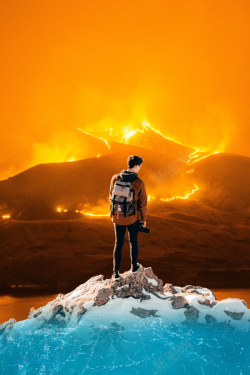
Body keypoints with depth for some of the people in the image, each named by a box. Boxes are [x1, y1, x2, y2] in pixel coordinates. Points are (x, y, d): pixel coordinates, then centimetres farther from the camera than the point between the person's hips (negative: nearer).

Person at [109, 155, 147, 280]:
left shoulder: (115, 178, -7)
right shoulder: (139, 183, -17)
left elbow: (111, 197, 4)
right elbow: (142, 203, -10)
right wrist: (144, 219, 5)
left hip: (117, 217, 2)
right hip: (133, 218, -2)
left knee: (118, 243, 12)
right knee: (133, 241, 20)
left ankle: (116, 272, 10)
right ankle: (134, 266, 35)